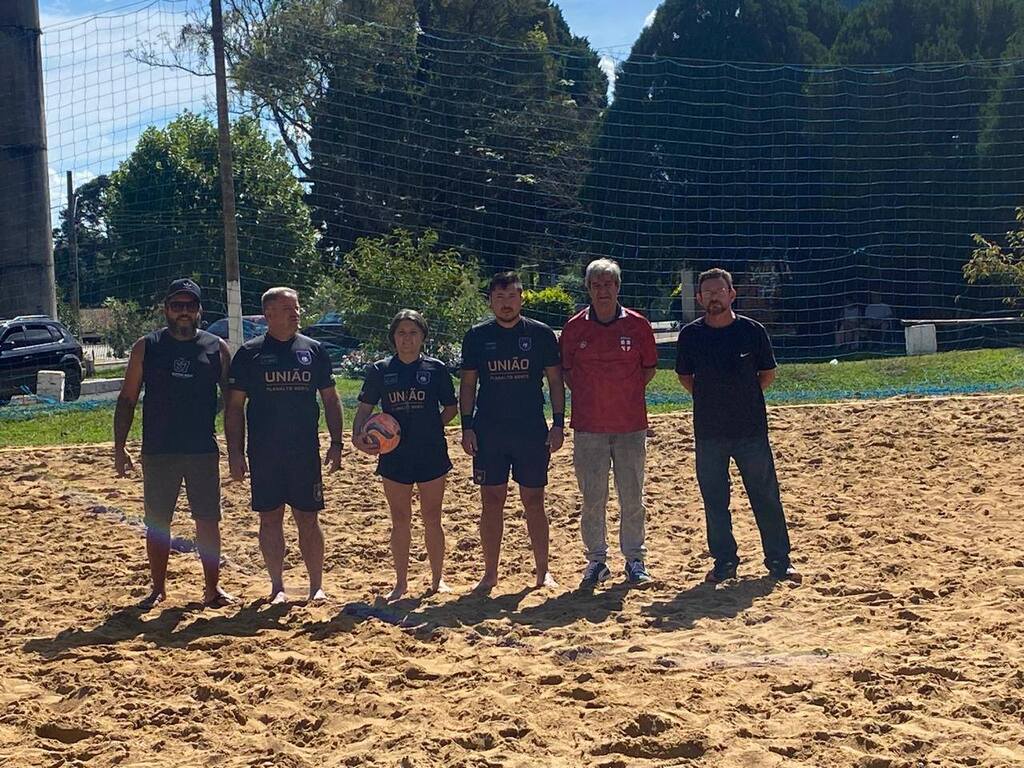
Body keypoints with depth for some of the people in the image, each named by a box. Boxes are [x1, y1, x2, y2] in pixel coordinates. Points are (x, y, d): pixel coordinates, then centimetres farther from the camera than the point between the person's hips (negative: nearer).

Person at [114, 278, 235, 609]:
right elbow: (127, 399, 5)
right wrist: (119, 447, -2)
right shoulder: (146, 347, 3)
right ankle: (158, 588, 19)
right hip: (157, 452, 0)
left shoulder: (216, 348, 3)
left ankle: (212, 587, 15)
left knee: (208, 520, 4)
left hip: (204, 451, 0)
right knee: (157, 522, 6)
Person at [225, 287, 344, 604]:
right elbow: (234, 406, 2)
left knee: (308, 519, 4)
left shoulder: (313, 350, 5)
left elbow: (330, 399, 10)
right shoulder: (249, 354, 0)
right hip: (264, 454, -1)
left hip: (306, 452, 1)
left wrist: (336, 443, 3)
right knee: (270, 519, 6)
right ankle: (277, 586, 17)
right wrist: (235, 453, -4)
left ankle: (317, 586, 13)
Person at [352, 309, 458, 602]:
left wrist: (432, 425, -5)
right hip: (394, 455, 1)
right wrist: (358, 435, -13)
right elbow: (365, 408, 4)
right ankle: (401, 582, 18)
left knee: (431, 520, 8)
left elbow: (451, 407, 9)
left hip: (431, 454, -1)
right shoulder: (380, 370, 2)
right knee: (400, 521, 8)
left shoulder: (436, 369, 0)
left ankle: (437, 579, 21)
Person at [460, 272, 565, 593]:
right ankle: (490, 573, 13)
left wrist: (558, 423, -3)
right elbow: (468, 384, 7)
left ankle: (543, 571, 15)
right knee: (492, 501, 4)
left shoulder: (541, 334, 1)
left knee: (533, 501, 5)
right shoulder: (477, 336, 3)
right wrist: (467, 427, -1)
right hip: (488, 431, 1)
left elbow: (555, 381, 5)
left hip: (532, 432, -1)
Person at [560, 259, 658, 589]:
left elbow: (649, 369, 9)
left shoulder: (637, 325, 0)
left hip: (631, 425, 0)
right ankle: (596, 561, 16)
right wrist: (590, 397, 3)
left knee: (632, 497, 6)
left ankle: (635, 559, 18)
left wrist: (625, 393, 3)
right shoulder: (574, 327, 1)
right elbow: (566, 371, 10)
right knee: (592, 498, 4)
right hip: (588, 427, 0)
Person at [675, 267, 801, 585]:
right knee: (714, 499, 7)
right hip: (708, 431, 1)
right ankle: (724, 561, 20)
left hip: (751, 428, -1)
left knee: (766, 497, 4)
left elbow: (768, 373, 9)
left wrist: (744, 397, 4)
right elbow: (685, 376, 13)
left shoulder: (752, 331, -3)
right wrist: (712, 398, 5)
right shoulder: (690, 334, 0)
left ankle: (779, 560, 15)